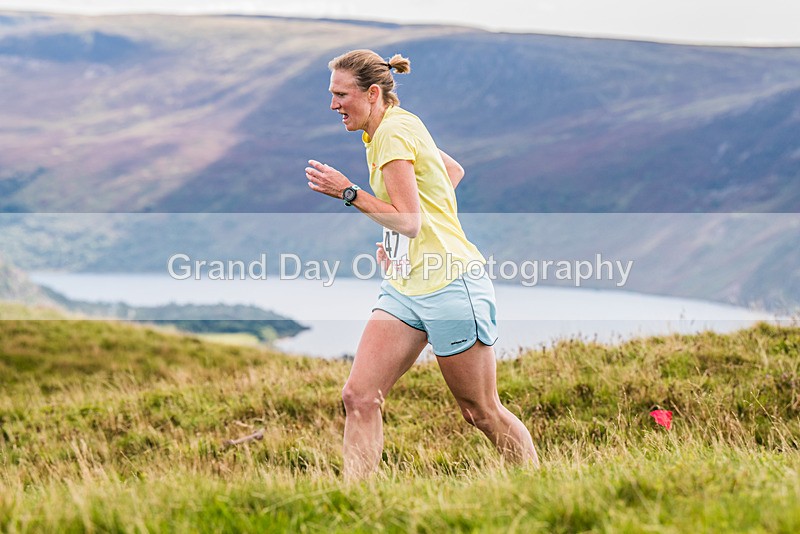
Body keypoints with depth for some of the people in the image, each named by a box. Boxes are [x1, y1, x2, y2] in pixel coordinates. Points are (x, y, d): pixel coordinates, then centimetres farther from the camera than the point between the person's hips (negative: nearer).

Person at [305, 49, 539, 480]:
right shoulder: (397, 128, 13)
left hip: (449, 286, -9)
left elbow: (408, 221, -20)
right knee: (359, 397, -5)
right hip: (404, 287, 9)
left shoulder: (393, 132, -15)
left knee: (480, 411, 2)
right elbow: (454, 170, 27)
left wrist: (350, 193, -19)